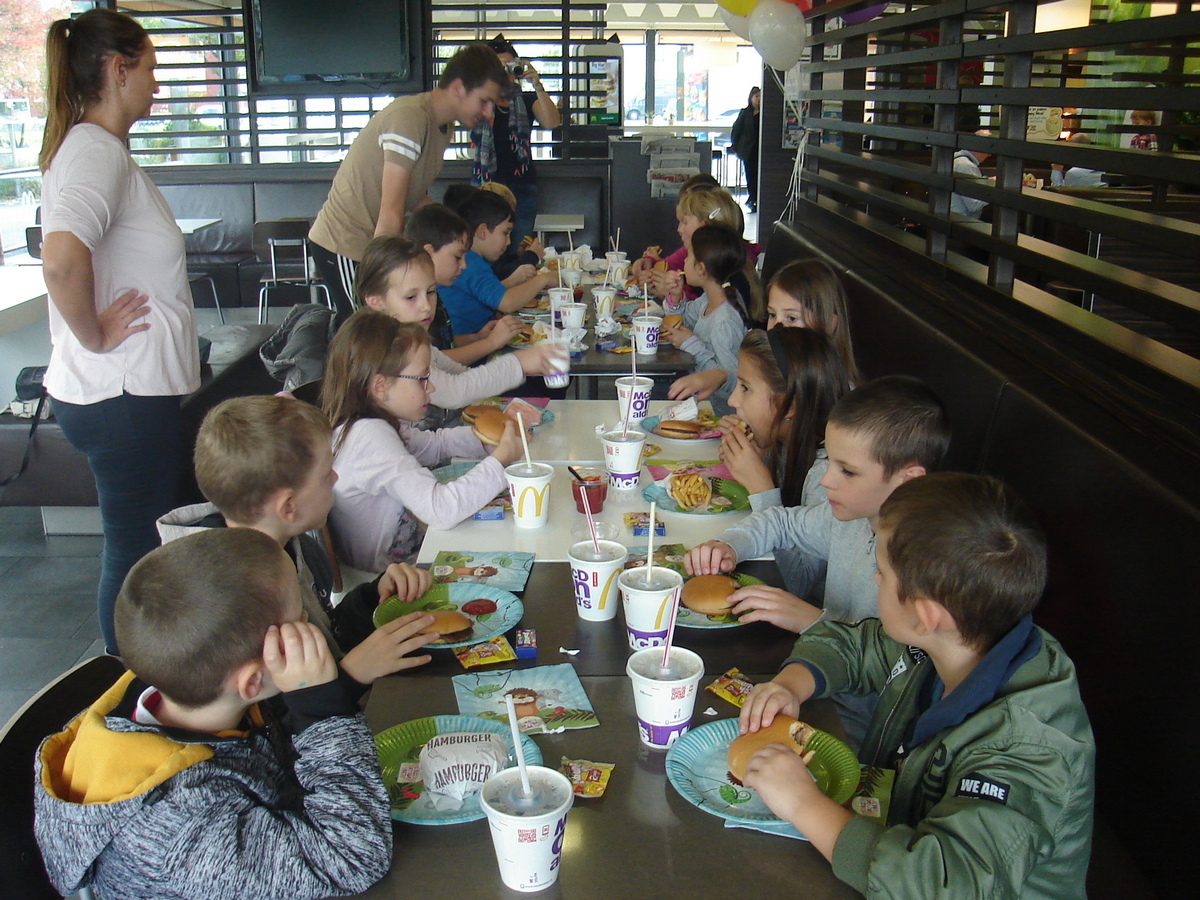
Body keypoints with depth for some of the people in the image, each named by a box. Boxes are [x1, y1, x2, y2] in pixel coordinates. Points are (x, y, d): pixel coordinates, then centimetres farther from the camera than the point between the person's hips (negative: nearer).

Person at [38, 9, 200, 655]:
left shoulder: (89, 147, 15)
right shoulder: (96, 151, -17)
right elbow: (61, 260, -35)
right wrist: (96, 336, -20)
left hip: (128, 391, 10)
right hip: (124, 398, -10)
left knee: (137, 550, 21)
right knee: (137, 554, 2)